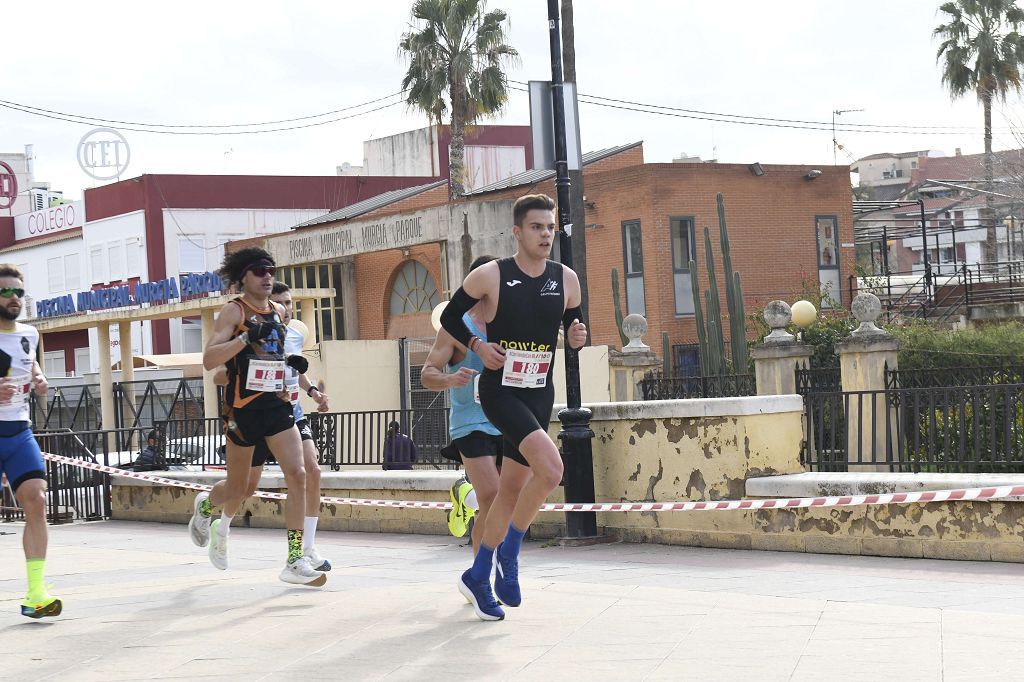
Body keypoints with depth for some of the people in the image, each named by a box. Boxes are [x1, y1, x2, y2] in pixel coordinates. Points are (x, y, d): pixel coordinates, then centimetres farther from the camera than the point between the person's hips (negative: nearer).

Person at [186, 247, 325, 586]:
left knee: (297, 475, -12)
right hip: (243, 408, -5)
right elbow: (209, 360, -18)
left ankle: (295, 561, -10)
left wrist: (291, 362, 11)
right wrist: (246, 338, -28)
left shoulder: (279, 312, 11)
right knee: (238, 488, 8)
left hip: (276, 404, 5)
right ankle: (205, 506, 46)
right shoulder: (233, 311, -8)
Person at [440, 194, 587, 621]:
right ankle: (509, 553, -5)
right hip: (500, 390, -5)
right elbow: (450, 317, 3)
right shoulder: (491, 276, -9)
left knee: (511, 488, 11)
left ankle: (478, 577, 27)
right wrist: (476, 345, -12)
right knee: (550, 469, -25)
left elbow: (571, 327, 15)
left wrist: (577, 338, -7)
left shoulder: (566, 280, 2)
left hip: (539, 394, 5)